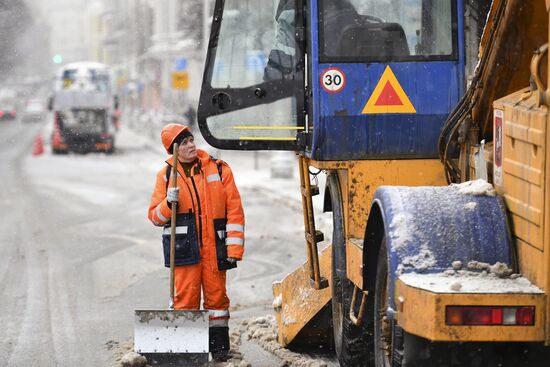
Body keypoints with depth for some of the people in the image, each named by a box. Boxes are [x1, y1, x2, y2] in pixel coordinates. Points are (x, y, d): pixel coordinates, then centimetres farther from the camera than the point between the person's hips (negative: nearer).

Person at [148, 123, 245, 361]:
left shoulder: (219, 169, 5)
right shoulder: (166, 175, 6)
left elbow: (234, 210, 2)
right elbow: (155, 215, 8)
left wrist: (234, 250, -4)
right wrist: (169, 204, -15)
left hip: (213, 247, 0)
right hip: (184, 247, 0)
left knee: (216, 295, 5)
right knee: (186, 296, -1)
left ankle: (219, 346, 14)